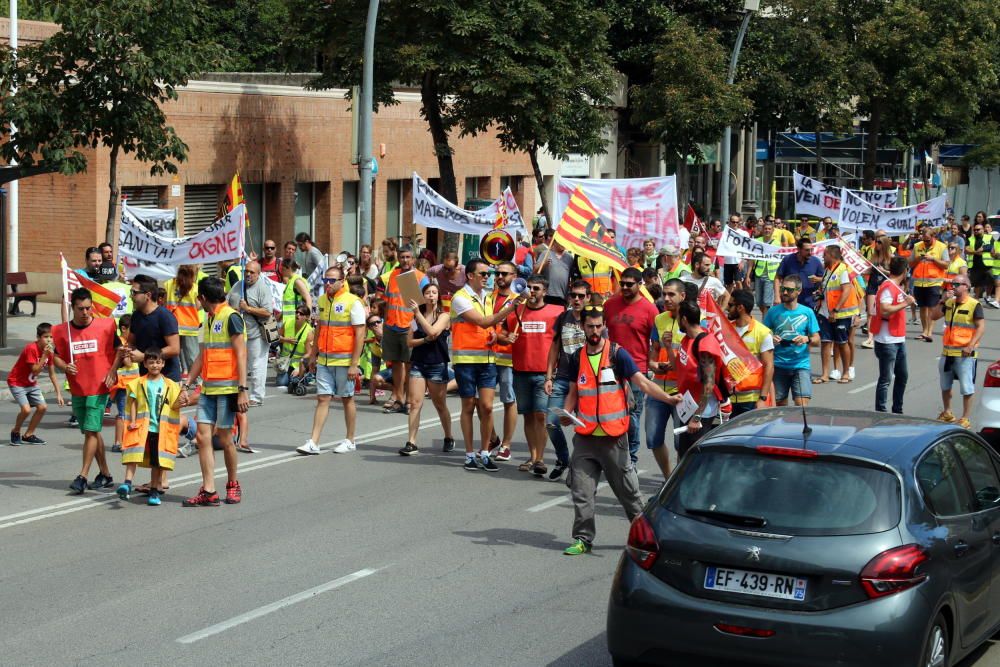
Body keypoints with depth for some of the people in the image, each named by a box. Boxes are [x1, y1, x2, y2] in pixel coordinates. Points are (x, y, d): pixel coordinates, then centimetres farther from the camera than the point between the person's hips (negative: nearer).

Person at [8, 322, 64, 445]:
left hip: (32, 383, 7)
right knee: (26, 409, -21)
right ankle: (15, 432, 6)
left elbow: (52, 374, 4)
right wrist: (45, 355, -34)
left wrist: (58, 394, 1)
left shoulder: (50, 350, -3)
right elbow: (35, 370, -29)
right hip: (17, 382, -7)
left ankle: (28, 435, 14)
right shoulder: (31, 349, -26)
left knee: (42, 407, -3)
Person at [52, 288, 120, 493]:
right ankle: (105, 474, 24)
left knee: (91, 430, -10)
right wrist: (64, 367, -14)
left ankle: (83, 476, -9)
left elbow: (118, 349, 4)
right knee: (92, 432, 13)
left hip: (99, 387, -4)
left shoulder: (106, 326, -6)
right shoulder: (62, 332, 1)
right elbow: (56, 357, 7)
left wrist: (112, 371, -8)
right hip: (77, 390, 4)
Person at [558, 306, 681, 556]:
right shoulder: (577, 357, 10)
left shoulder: (617, 354, -3)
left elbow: (641, 381, -8)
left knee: (627, 488, 6)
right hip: (585, 436, 3)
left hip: (613, 436, -3)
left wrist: (668, 398, -21)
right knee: (581, 490, 1)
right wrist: (566, 413, 1)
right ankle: (583, 538, 9)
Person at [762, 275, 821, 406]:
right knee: (779, 404, 6)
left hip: (800, 365, -2)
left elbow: (817, 341, 4)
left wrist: (807, 339, -17)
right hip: (779, 365, 2)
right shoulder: (773, 312, 5)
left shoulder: (807, 312, 3)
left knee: (802, 404, -15)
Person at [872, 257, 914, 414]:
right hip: (887, 341, -10)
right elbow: (884, 311, -30)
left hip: (898, 340, 10)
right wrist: (905, 303, -25)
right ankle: (880, 413, -1)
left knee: (902, 375, 18)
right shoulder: (887, 288, -16)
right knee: (886, 379, -5)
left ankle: (897, 410, 28)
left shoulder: (897, 287, 14)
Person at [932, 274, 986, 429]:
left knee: (967, 388, -3)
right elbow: (934, 316, 6)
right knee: (945, 386, 18)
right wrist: (943, 301, -6)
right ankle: (947, 413, 34)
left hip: (965, 354, -7)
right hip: (948, 352, 7)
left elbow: (981, 327, -14)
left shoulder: (974, 305, -11)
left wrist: (971, 346, -23)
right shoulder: (949, 303, 9)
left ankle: (965, 419, 3)